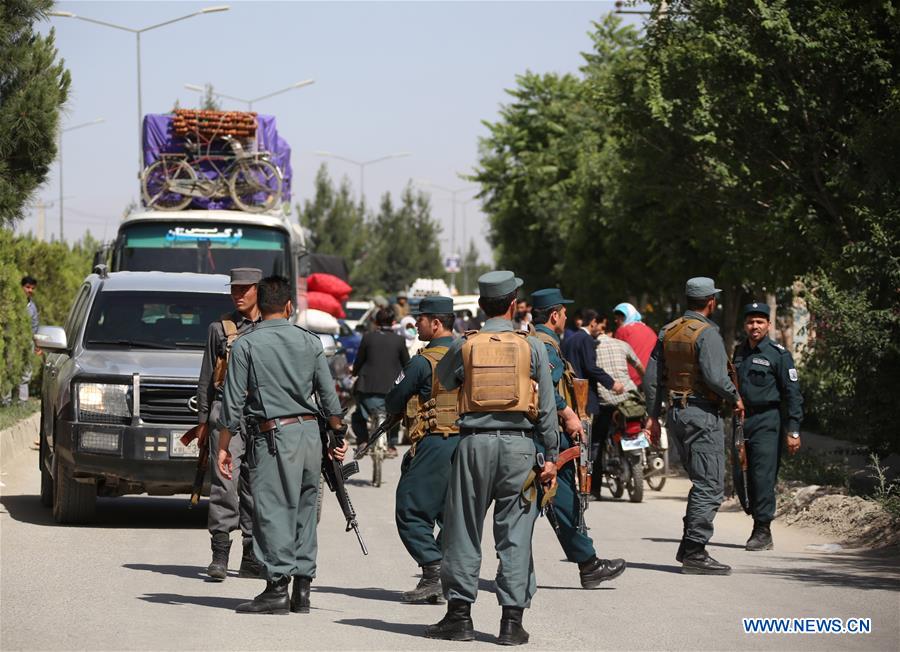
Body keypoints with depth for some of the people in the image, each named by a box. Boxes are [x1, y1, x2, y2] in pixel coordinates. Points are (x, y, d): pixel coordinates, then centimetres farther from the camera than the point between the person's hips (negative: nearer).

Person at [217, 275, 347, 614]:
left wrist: (223, 447, 1)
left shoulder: (245, 344, -4)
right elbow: (329, 395, 10)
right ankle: (302, 587, 12)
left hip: (273, 435, -4)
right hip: (310, 432, 5)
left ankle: (278, 586, -8)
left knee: (273, 511, -4)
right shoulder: (309, 341, 7)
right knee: (304, 510, 11)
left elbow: (233, 401, -5)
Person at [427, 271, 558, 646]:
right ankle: (512, 619, 2)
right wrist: (551, 456, 7)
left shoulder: (464, 346, 1)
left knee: (464, 530, 8)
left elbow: (443, 379, 21)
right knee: (515, 534, 3)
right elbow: (547, 407, 2)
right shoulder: (532, 347, 1)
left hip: (474, 442, 0)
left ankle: (460, 614, 9)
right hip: (518, 445, 0)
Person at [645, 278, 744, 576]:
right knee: (710, 486, -6)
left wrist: (653, 414, 17)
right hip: (702, 414, -9)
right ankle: (694, 553, -11)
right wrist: (735, 398, -6)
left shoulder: (668, 331, 11)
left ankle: (689, 547, 16)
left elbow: (651, 376, 12)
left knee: (702, 482, 18)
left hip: (675, 413, 9)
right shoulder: (707, 333, -13)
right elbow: (715, 376, -23)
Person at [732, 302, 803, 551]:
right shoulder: (739, 353, 15)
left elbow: (792, 394, -6)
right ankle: (758, 524, 16)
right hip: (741, 422, 6)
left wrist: (793, 431, -12)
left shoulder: (778, 354, -4)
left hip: (767, 421, -6)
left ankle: (763, 532, -8)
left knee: (763, 476, -12)